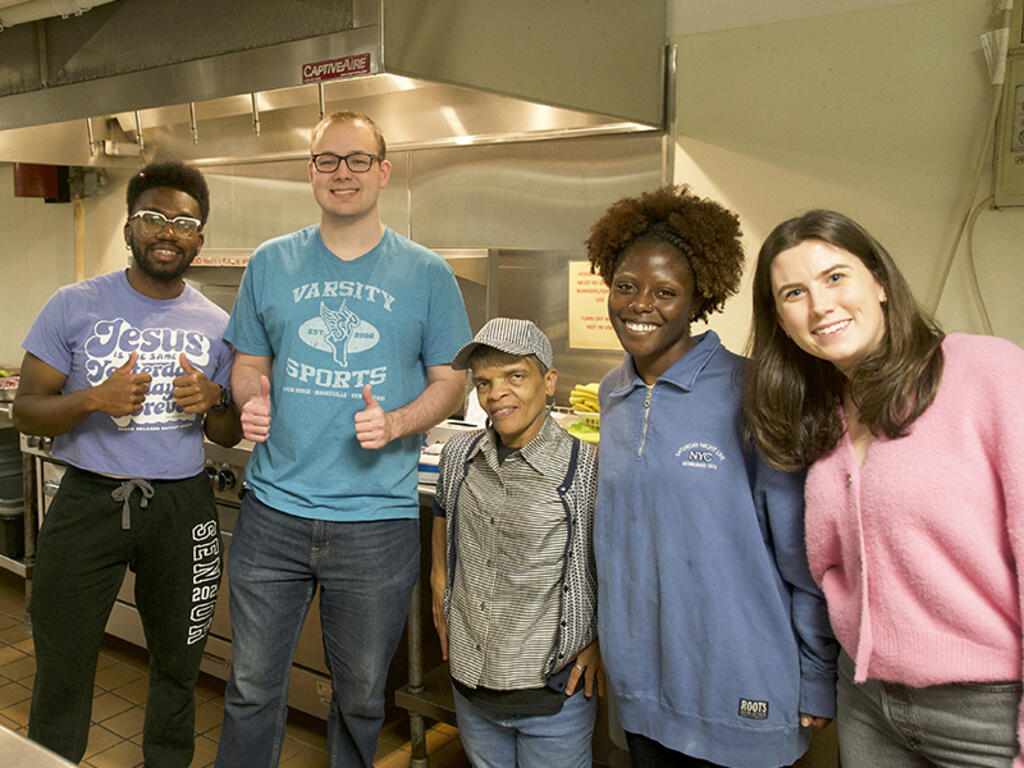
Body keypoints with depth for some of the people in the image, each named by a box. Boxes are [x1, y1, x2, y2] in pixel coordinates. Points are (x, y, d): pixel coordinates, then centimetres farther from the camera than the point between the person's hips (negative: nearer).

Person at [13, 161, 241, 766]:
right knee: (62, 667, 6)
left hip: (183, 506, 2)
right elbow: (27, 412, -2)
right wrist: (94, 399, -20)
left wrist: (213, 402, -11)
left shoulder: (216, 325, 5)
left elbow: (230, 436, 11)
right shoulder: (75, 306, -1)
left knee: (178, 665, 15)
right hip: (89, 500, -2)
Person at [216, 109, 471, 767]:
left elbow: (450, 382, 3)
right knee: (252, 688, 12)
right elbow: (248, 363, 14)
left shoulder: (427, 274, 1)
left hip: (377, 521, -1)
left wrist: (395, 424, -15)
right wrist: (250, 400, -9)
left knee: (361, 696, 15)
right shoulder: (271, 264, 7)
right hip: (273, 510, 2)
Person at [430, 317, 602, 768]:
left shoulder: (588, 470, -18)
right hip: (469, 684, 5)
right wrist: (440, 586, 12)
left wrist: (602, 641, -10)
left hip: (553, 696, -4)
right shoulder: (459, 455, -2)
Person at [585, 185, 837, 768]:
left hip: (740, 696, -5)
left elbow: (803, 551, -11)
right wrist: (609, 642, 15)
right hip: (639, 680, 5)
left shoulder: (747, 393, -15)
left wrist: (819, 678, -7)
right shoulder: (612, 394, 4)